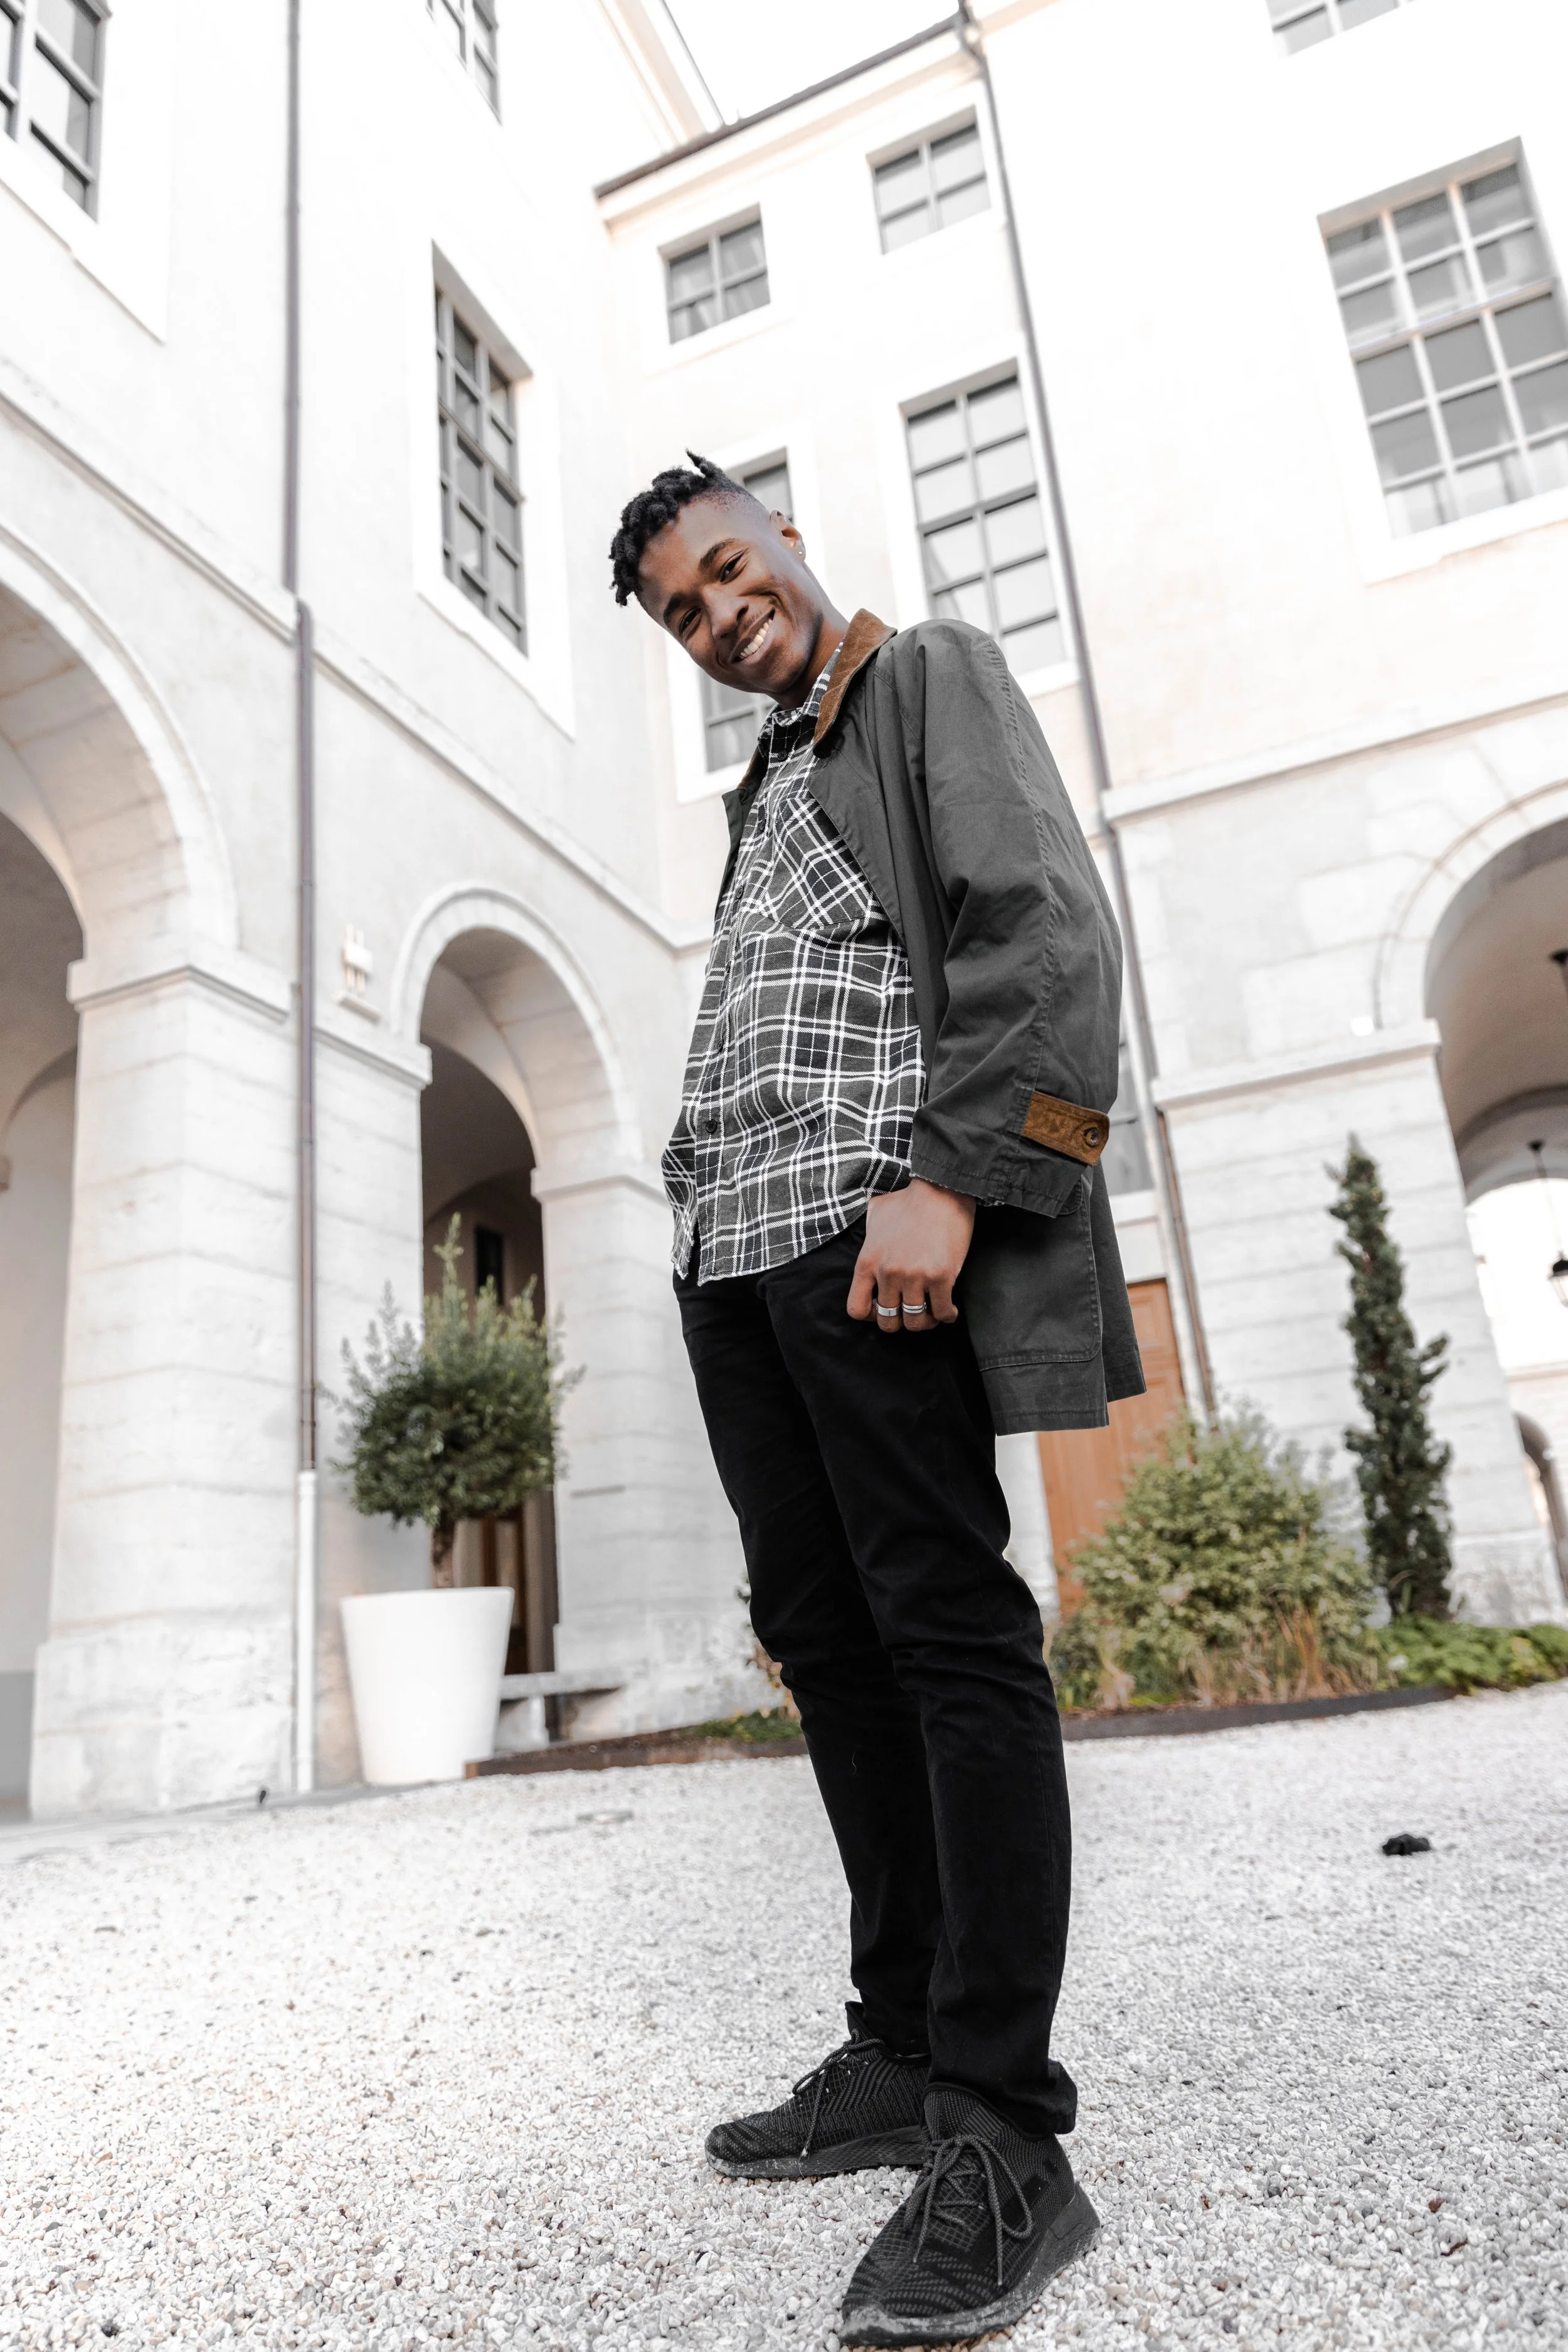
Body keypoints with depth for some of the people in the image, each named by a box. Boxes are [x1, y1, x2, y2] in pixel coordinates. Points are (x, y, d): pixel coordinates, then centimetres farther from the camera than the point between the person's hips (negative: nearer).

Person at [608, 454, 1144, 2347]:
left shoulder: (936, 674, 8)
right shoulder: (766, 781, 31)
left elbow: (1050, 933, -8)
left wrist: (948, 1184, -20)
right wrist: (713, 1225, 16)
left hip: (873, 1225, -8)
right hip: (733, 1258, 8)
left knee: (945, 1627, -10)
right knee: (824, 1635, 6)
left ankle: (1007, 2137, -3)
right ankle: (902, 2052, 16)